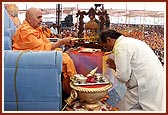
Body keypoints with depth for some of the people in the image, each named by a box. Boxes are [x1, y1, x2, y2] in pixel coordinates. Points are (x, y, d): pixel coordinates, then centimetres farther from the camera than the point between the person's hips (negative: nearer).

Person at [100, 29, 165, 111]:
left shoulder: (120, 47, -13)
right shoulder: (128, 41, 17)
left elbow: (123, 77, -14)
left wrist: (115, 67, 4)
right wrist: (116, 65, 17)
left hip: (145, 86, -10)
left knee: (123, 109, -2)